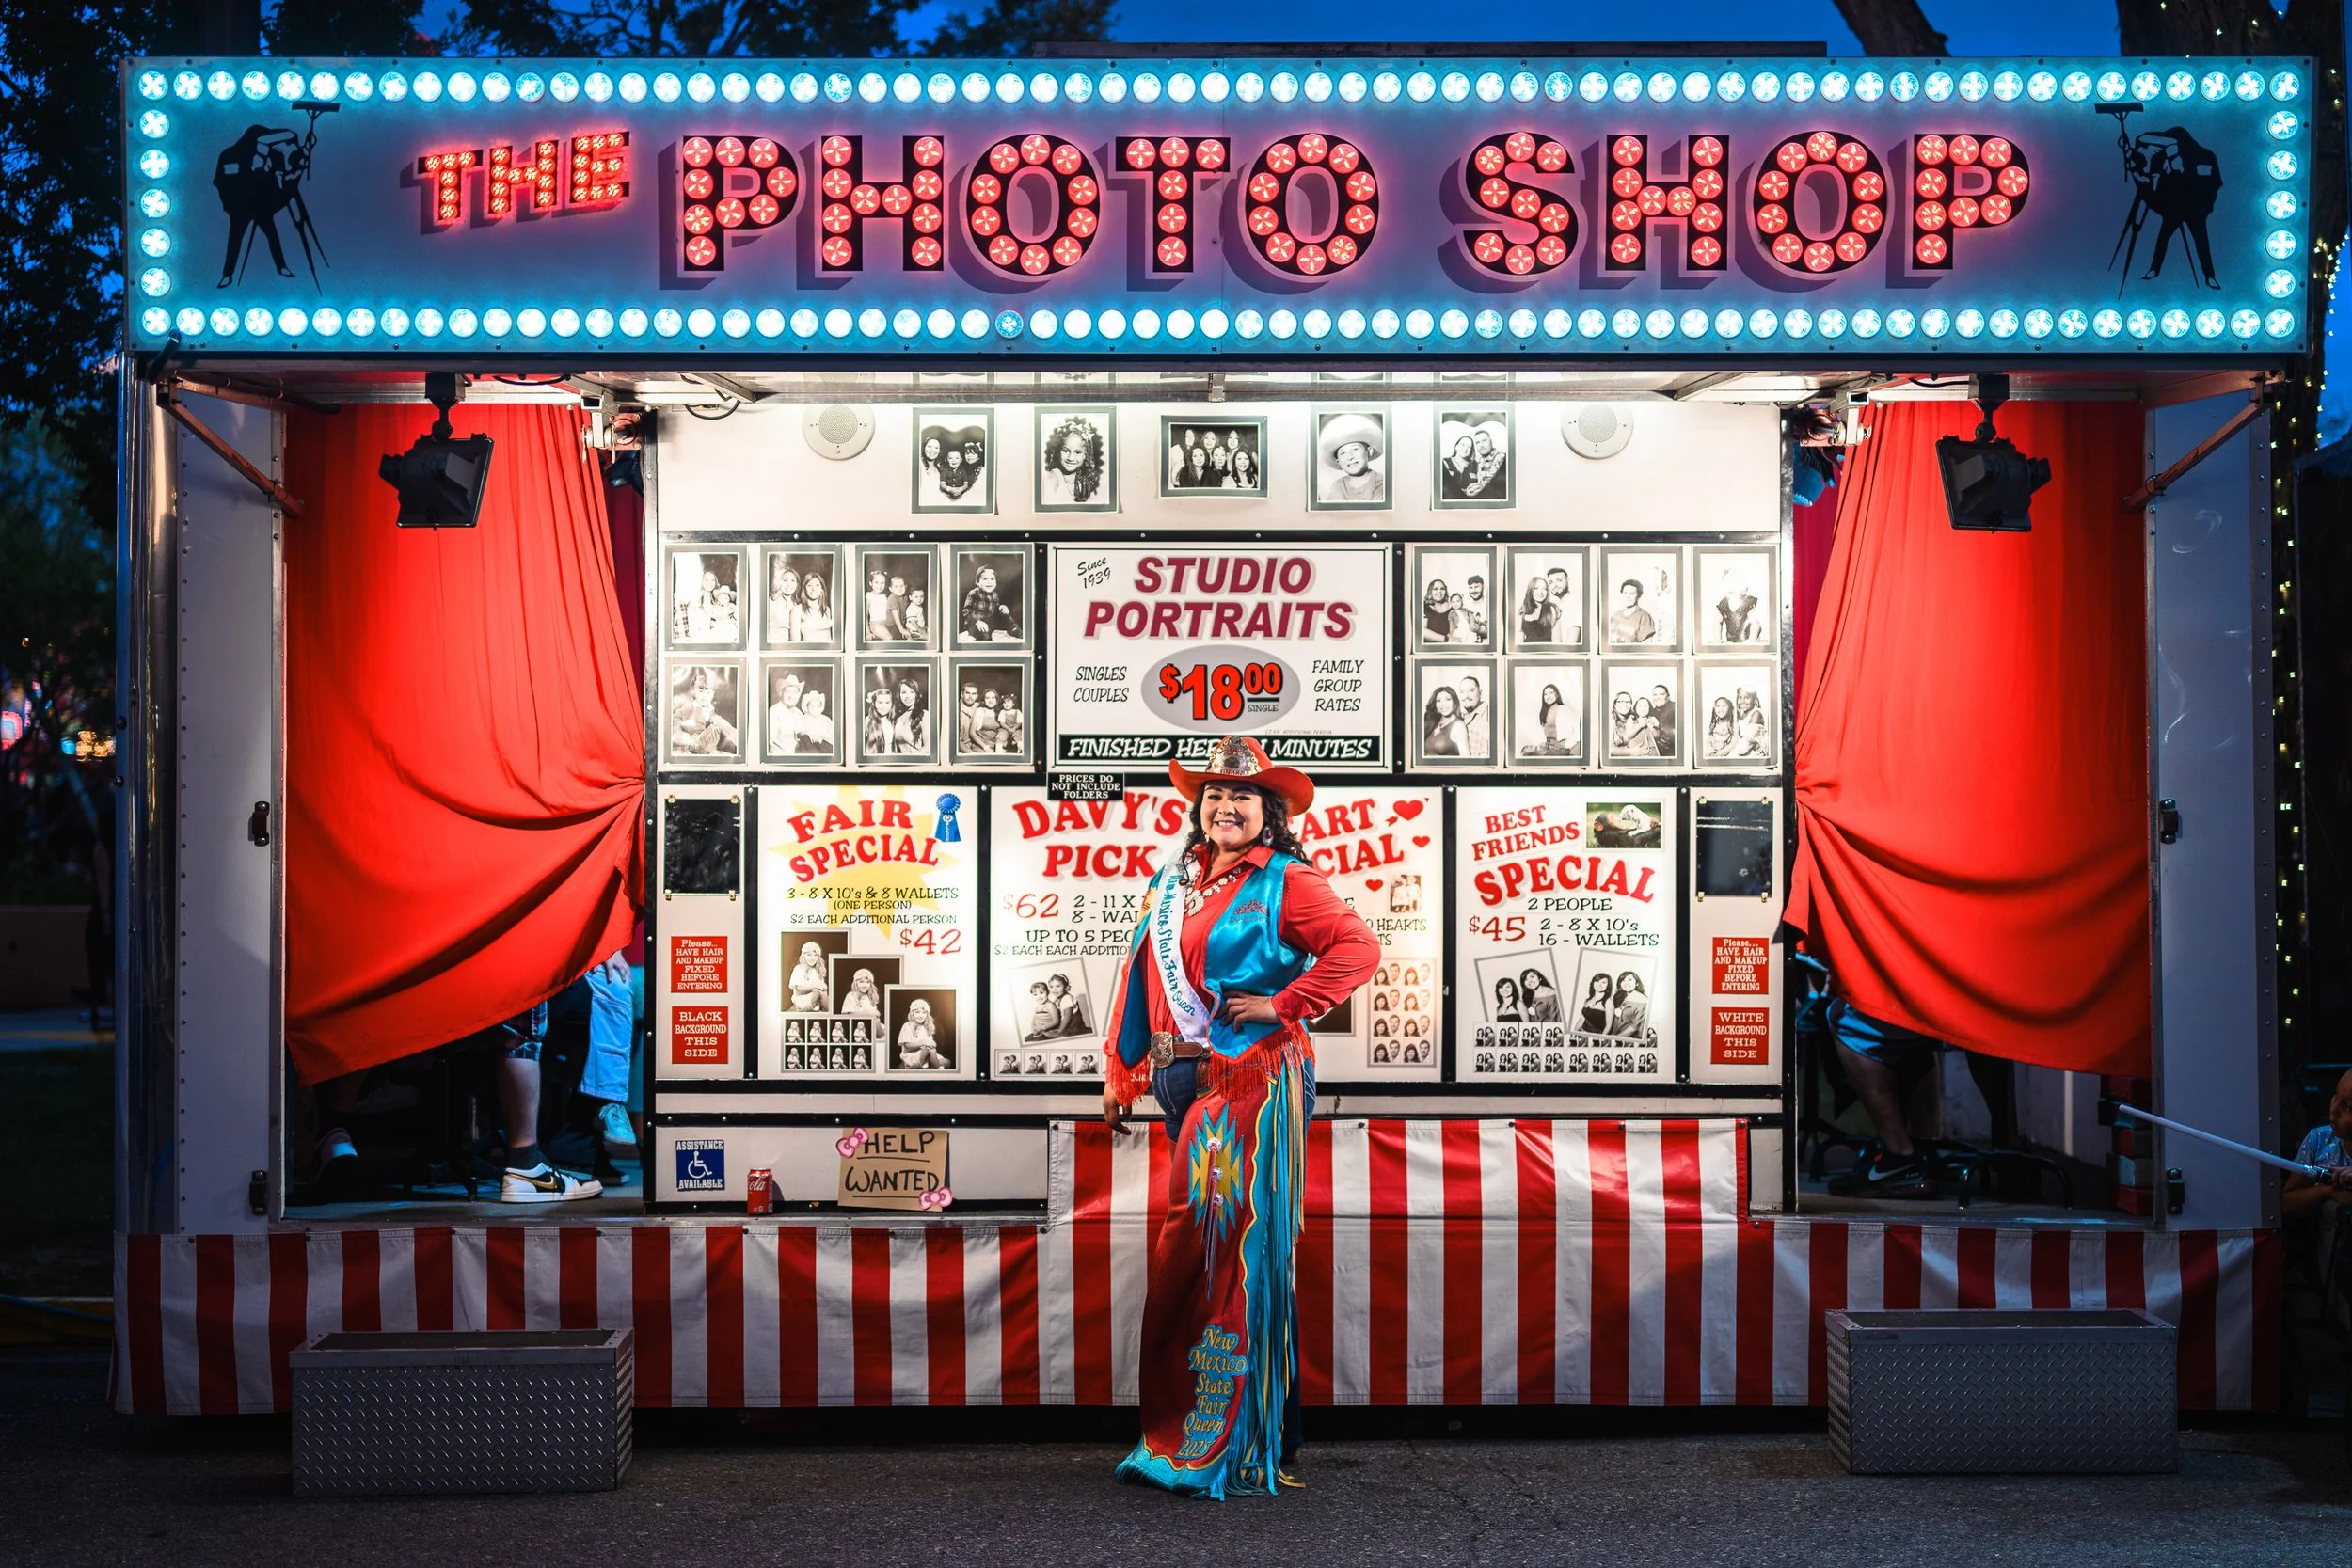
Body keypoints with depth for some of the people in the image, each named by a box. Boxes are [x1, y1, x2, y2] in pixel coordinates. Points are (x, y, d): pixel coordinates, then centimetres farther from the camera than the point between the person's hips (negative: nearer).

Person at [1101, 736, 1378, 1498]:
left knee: (1237, 1245, -6)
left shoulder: (1285, 882, -3)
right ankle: (1180, 1428, 18)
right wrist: (1121, 1073, 20)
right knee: (1193, 1246, 10)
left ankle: (1237, 1445, 1)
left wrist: (1284, 1007, -14)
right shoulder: (1173, 881, 16)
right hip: (1183, 1082, 6)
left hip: (1252, 1082, -6)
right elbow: (1146, 980, 20)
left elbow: (1359, 948, -12)